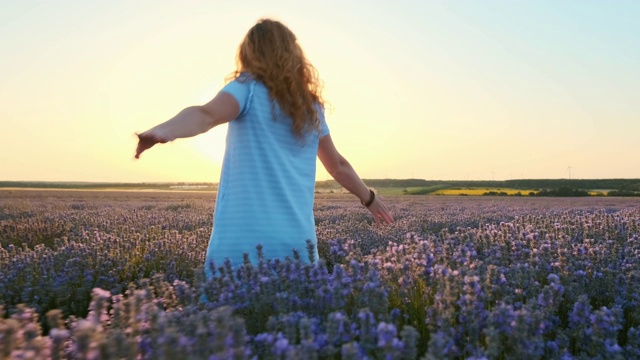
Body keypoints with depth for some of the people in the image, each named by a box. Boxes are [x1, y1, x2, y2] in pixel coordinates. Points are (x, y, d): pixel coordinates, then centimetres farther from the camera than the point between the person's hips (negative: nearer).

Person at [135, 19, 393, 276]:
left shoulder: (249, 87, -1)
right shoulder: (310, 106, 14)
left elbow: (207, 115, -23)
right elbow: (338, 165, 23)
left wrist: (163, 131, -39)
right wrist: (368, 198, 38)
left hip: (242, 240, -5)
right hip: (296, 241, 5)